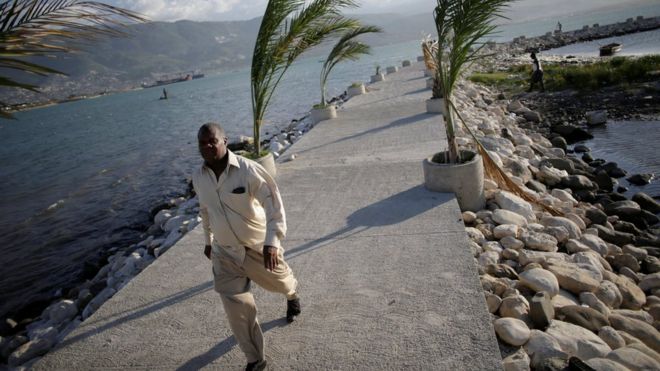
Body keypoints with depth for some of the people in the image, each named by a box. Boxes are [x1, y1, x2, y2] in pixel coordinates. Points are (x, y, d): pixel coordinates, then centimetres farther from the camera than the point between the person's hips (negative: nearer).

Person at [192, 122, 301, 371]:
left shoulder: (247, 170, -24)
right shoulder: (198, 177, -5)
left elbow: (274, 204, -25)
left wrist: (272, 241, -34)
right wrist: (208, 240, 22)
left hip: (258, 246, -3)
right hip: (225, 252, 3)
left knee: (278, 282, 23)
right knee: (236, 309, -2)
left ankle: (292, 295, 63)